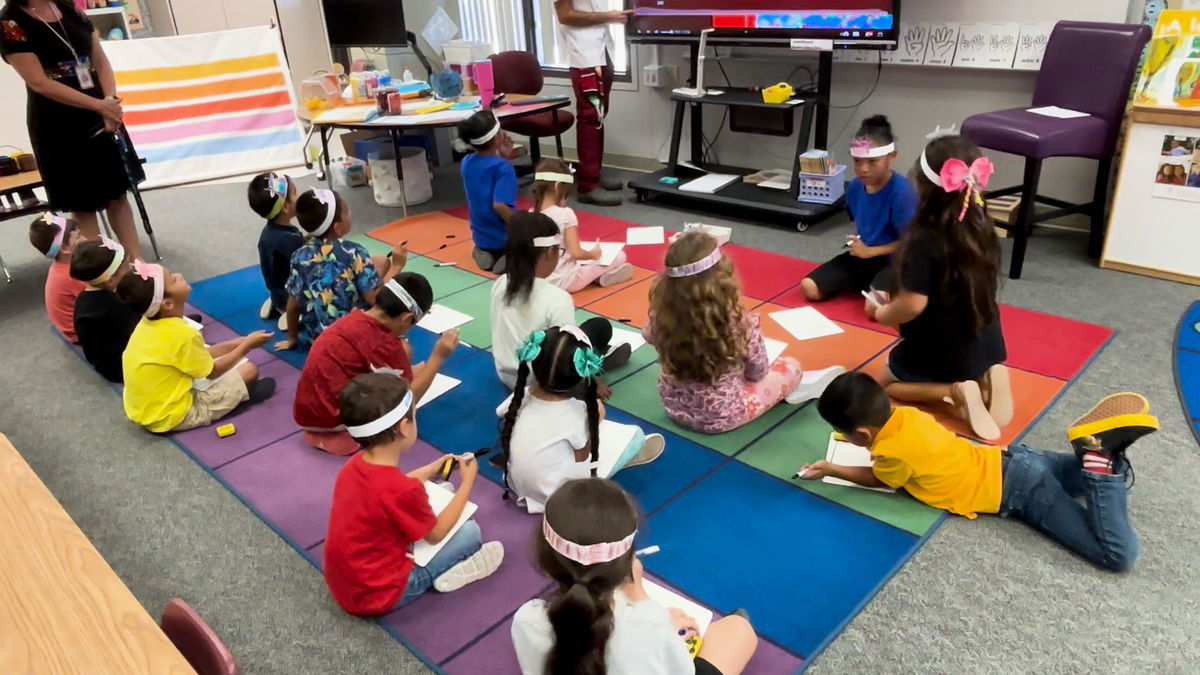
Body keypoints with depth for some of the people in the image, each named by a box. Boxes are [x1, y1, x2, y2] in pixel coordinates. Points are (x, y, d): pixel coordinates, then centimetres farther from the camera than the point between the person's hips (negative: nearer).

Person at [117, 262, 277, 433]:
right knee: (248, 370, -7)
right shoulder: (182, 335, -27)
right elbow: (213, 371, -10)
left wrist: (234, 344, 9)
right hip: (171, 417, -8)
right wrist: (247, 345, 1)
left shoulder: (149, 323, -3)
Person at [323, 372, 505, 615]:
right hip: (375, 595, -8)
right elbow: (436, 534, -11)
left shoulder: (354, 464, -8)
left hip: (340, 581, 8)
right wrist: (467, 482, -1)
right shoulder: (404, 490, -31)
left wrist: (430, 470, 15)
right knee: (470, 531, -2)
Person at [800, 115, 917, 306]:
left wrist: (870, 251, -15)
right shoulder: (855, 186, -1)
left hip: (892, 260, -6)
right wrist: (856, 242, 1)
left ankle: (877, 285, 2)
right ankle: (862, 282, 10)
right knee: (809, 288, -10)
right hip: (861, 254, 6)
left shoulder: (901, 192, -21)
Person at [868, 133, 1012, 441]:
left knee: (885, 382, 20)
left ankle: (955, 391, -5)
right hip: (984, 346, 7)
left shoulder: (924, 239, -26)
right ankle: (984, 381, 3)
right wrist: (896, 301, 14)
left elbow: (913, 305, -29)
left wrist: (879, 312, -7)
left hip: (939, 354, -6)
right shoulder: (982, 228, -3)